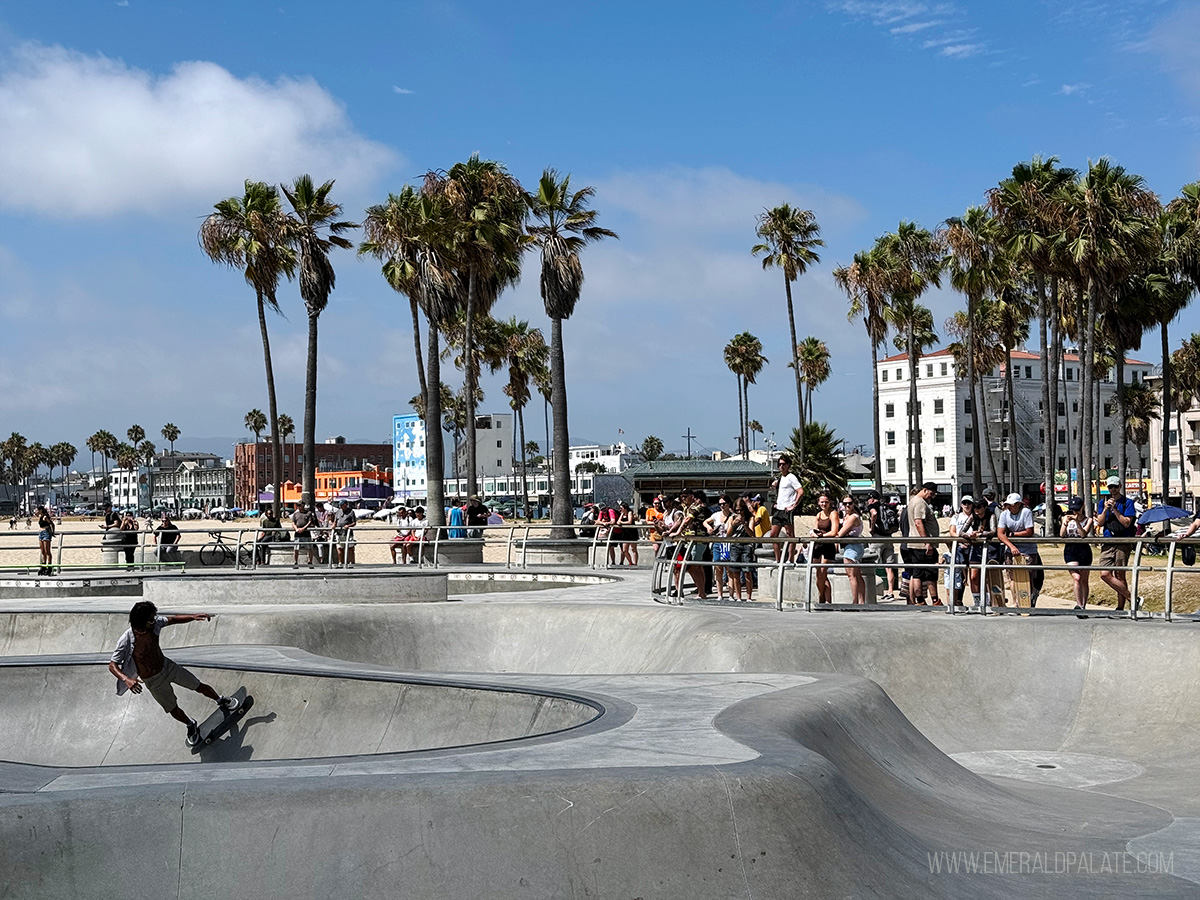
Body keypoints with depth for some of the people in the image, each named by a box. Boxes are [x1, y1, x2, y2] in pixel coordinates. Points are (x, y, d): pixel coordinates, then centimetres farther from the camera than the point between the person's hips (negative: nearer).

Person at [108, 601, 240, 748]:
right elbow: (112, 665, -30)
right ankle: (191, 725, 44)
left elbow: (172, 620, -2)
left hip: (167, 665, 4)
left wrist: (193, 617, -16)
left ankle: (221, 701, 45)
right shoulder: (126, 641, -33)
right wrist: (126, 679, -48)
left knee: (199, 686, 15)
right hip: (154, 681, -4)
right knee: (173, 711, 12)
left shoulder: (154, 624, -20)